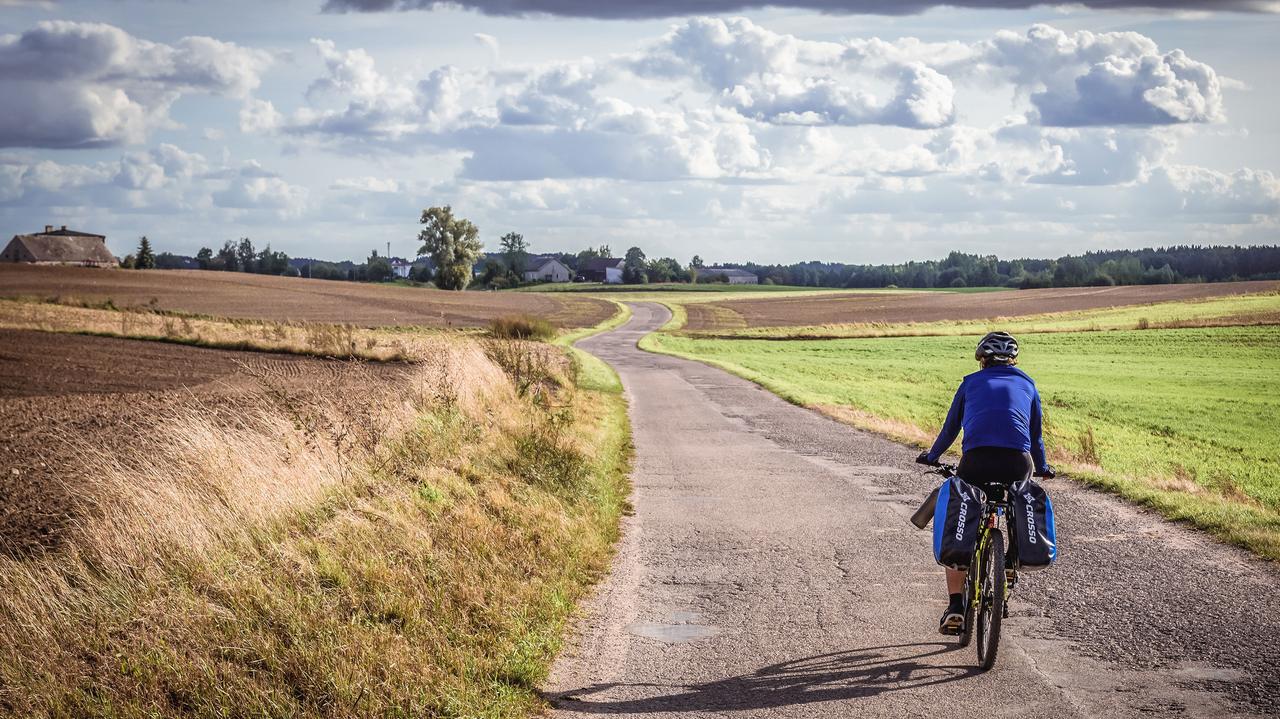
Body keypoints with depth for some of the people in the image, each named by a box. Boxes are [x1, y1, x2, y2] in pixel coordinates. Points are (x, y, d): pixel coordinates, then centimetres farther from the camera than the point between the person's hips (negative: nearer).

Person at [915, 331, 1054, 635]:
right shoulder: (1027, 385, 24)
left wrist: (931, 457, 42)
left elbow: (951, 427, 26)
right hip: (1017, 462, 1)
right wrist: (1042, 468, 47)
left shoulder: (972, 382, 22)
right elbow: (1036, 434, 30)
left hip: (976, 459, -1)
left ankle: (956, 605, -5)